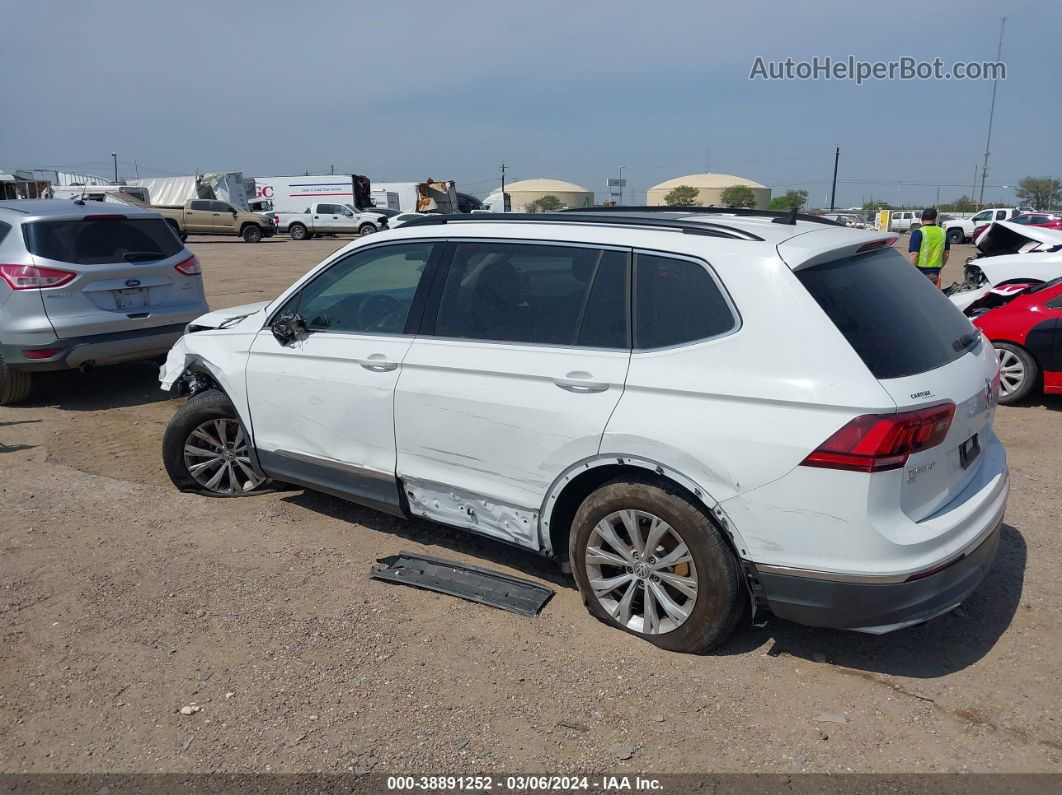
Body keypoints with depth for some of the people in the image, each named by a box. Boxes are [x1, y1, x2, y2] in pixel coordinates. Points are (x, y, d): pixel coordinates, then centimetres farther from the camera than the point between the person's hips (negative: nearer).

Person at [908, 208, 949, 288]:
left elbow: (914, 255, -17)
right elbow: (946, 253, 15)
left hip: (921, 271, -5)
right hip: (935, 272, 5)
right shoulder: (943, 232, 8)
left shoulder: (918, 233, -11)